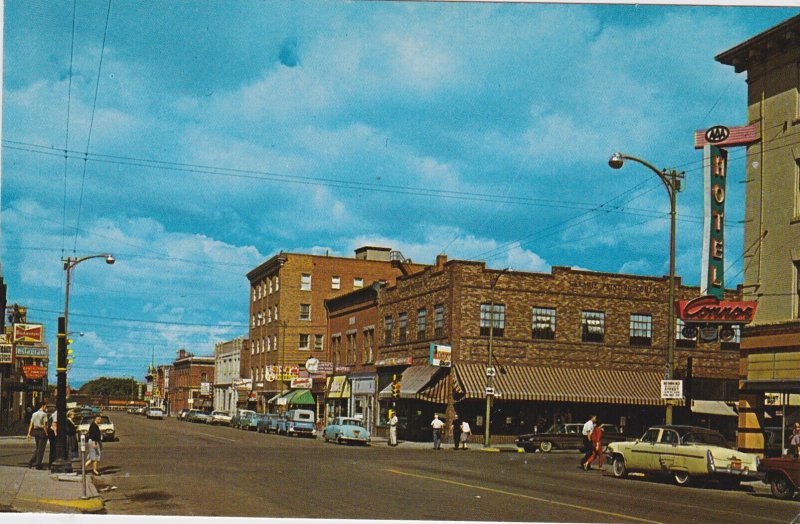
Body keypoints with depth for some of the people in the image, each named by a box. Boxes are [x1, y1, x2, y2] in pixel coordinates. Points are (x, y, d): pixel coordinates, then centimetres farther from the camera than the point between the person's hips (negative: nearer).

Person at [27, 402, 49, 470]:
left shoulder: (34, 414, 12)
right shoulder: (44, 414, -10)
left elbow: (31, 424, 8)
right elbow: (44, 425, -15)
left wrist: (29, 433, 7)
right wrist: (46, 433, -10)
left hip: (35, 431, 7)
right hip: (42, 431, -7)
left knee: (37, 448, 19)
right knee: (41, 449, 0)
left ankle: (31, 462, 10)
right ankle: (38, 465, 2)